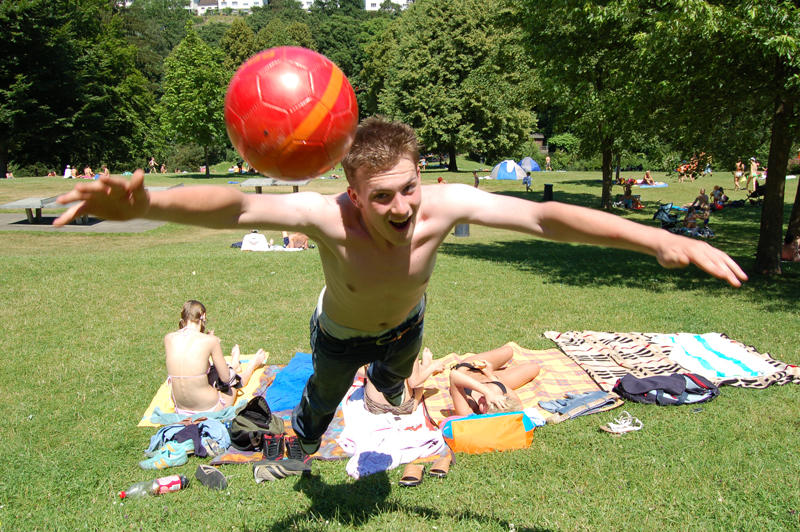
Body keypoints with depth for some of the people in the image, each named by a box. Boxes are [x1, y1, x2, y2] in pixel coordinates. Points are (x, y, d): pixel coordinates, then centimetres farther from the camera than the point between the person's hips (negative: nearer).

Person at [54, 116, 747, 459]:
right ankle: (298, 455, 63)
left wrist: (659, 239, -48)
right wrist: (146, 204, -78)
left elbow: (544, 217, -42)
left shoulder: (443, 205, -39)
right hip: (341, 334, -2)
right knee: (321, 403, 27)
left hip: (405, 327, 2)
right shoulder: (328, 215, -45)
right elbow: (236, 206, -58)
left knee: (395, 388, 36)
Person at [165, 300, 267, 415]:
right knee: (235, 380, 30)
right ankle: (253, 364, 61)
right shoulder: (210, 341, -18)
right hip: (211, 411, -4)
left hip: (181, 411, 4)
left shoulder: (169, 338, -7)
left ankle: (233, 365, 63)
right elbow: (226, 378, -7)